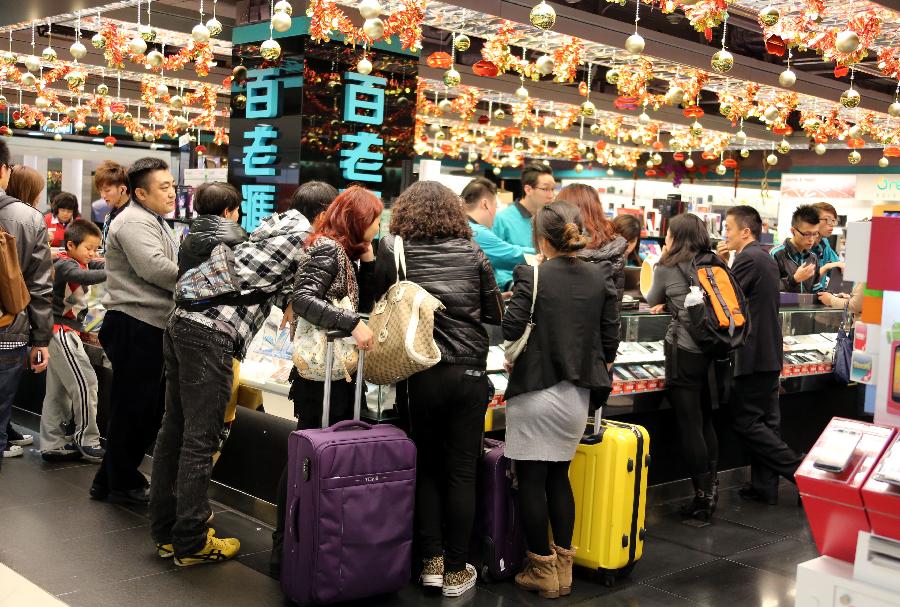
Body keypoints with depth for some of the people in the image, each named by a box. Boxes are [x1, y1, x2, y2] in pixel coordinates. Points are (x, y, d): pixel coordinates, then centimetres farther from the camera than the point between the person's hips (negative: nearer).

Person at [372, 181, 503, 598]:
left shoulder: (392, 250, -2)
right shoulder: (471, 253, 2)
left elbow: (378, 304, 5)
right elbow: (495, 313, 7)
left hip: (419, 374, 0)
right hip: (469, 373, 1)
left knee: (425, 468, 14)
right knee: (462, 472, 7)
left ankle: (432, 561, 16)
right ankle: (456, 571, 14)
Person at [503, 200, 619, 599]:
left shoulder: (531, 275, -11)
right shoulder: (600, 276, 2)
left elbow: (510, 329, -17)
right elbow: (610, 337, 3)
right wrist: (597, 374, 16)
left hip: (535, 390, -5)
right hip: (578, 393, 5)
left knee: (531, 481, 6)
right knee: (559, 476, 18)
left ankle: (544, 571, 12)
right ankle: (563, 566, 22)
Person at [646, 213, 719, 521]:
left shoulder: (668, 268, -4)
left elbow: (651, 301, 13)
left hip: (684, 354, -5)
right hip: (713, 351, 5)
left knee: (689, 425, 1)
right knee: (706, 421, 15)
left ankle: (702, 496, 3)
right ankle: (711, 491, 21)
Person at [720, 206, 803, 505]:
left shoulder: (748, 258, -17)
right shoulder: (765, 257, 15)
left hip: (754, 354, -10)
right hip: (769, 352, 10)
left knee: (745, 422, -4)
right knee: (766, 421, 11)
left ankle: (800, 470, -4)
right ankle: (764, 486, 17)